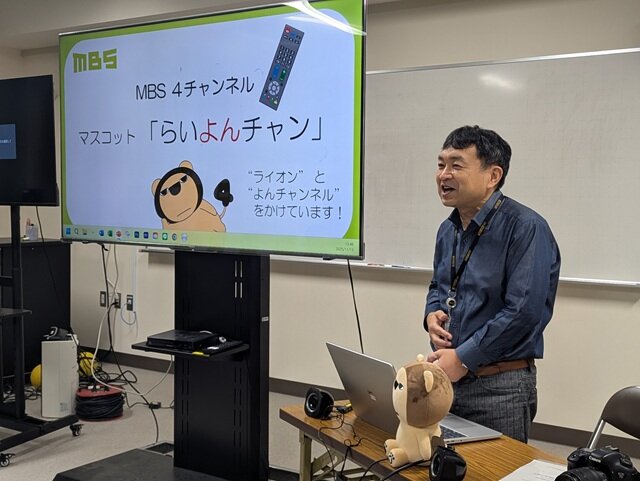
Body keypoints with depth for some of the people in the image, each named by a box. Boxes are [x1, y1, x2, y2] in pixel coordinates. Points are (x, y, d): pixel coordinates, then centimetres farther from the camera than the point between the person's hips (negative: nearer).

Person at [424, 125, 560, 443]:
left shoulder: (525, 228, -16)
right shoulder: (448, 229, 9)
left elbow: (524, 311, -23)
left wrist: (463, 358, -19)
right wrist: (432, 314, 1)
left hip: (500, 389, -7)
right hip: (447, 378, 7)